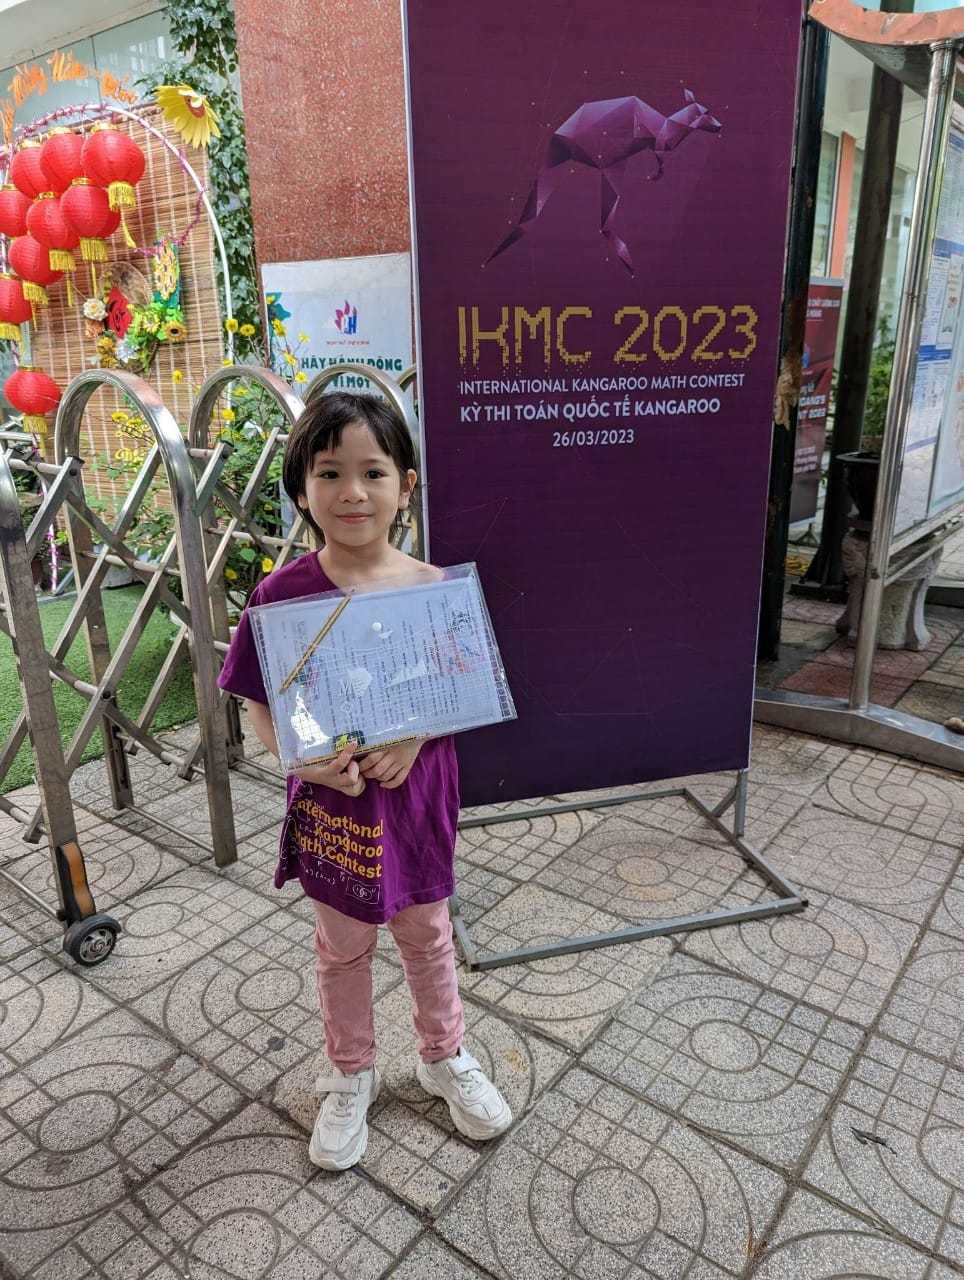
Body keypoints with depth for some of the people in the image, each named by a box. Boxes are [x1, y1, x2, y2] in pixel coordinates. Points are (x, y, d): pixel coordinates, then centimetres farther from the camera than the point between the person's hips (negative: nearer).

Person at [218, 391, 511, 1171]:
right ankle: (352, 1078, 45)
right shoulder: (283, 594, -13)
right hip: (332, 799, 0)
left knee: (427, 934, 21)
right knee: (343, 946, 20)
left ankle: (446, 1058, 47)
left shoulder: (434, 589, -11)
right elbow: (260, 703, -6)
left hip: (417, 792, 1)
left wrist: (412, 736, -21)